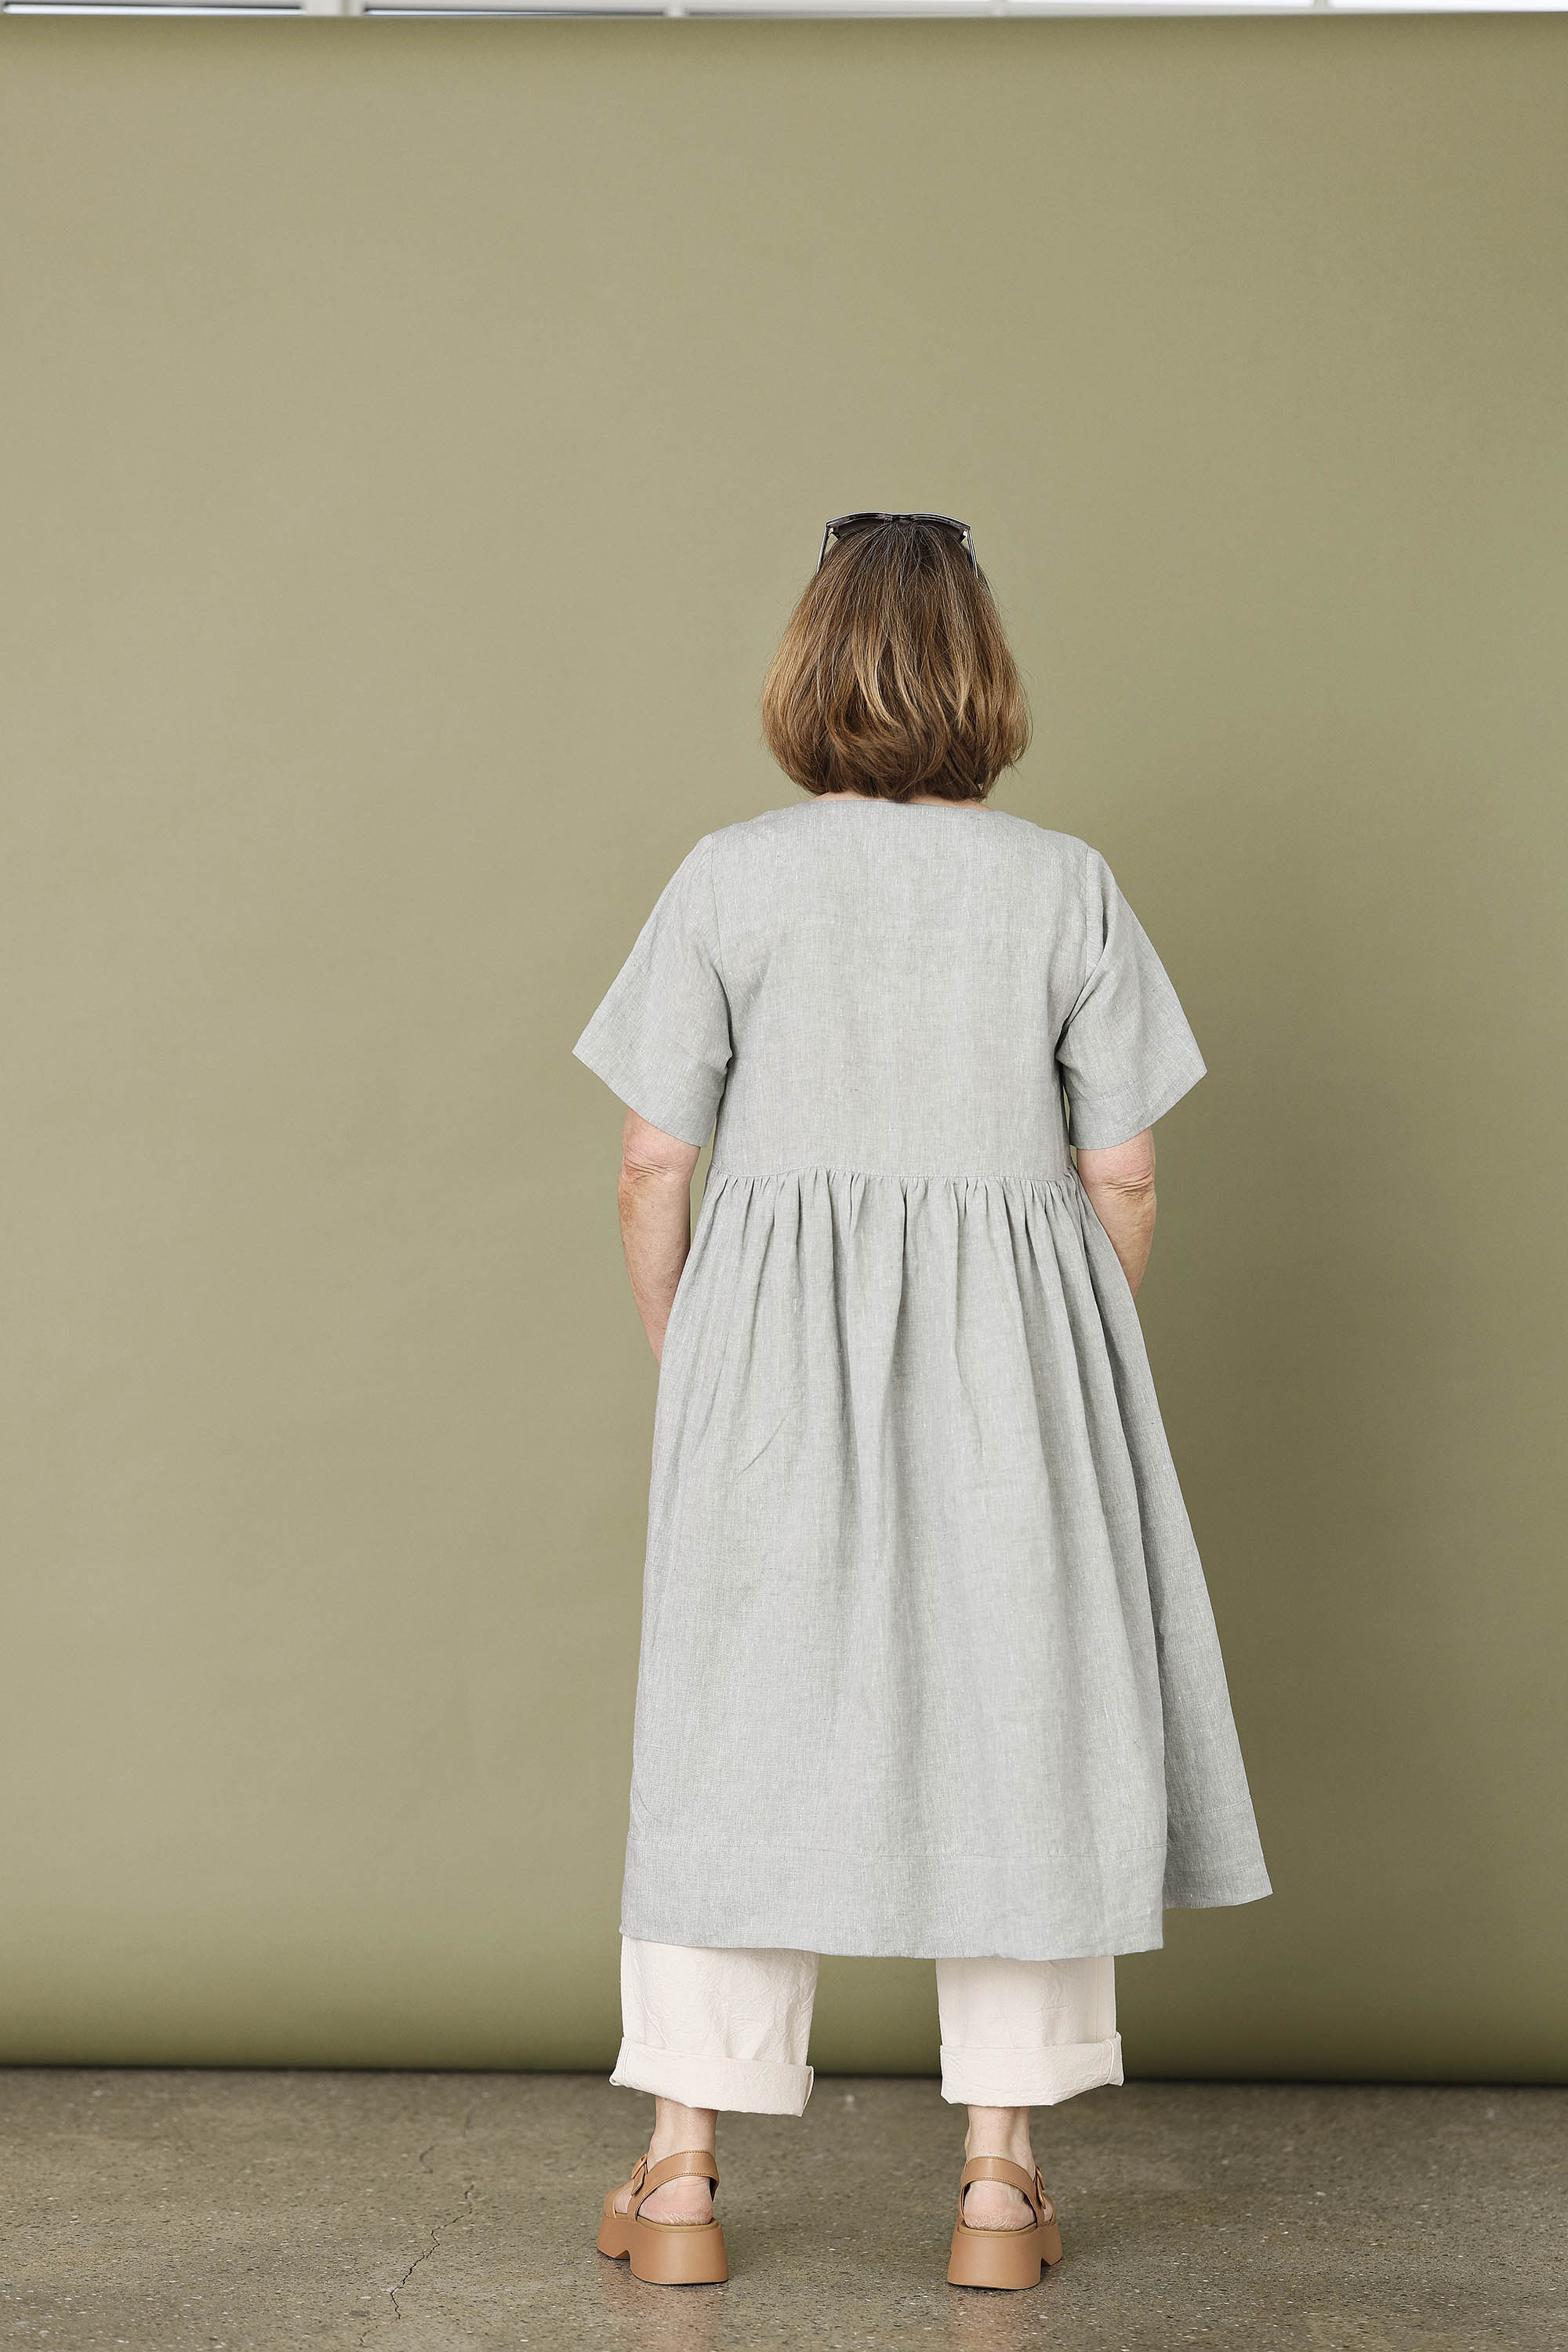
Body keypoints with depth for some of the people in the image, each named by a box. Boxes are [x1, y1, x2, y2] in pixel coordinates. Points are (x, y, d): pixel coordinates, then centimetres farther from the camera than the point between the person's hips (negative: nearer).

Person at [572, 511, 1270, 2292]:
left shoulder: (730, 878, -3)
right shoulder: (1066, 888, 0)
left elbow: (653, 1167, -3)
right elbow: (1122, 1181, 1)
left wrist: (680, 1365, 11)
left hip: (773, 1347, 0)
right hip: (1012, 1343, 0)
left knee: (743, 1729, 8)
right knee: (1014, 1718, 9)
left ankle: (678, 2183, 13)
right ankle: (998, 2183, 14)